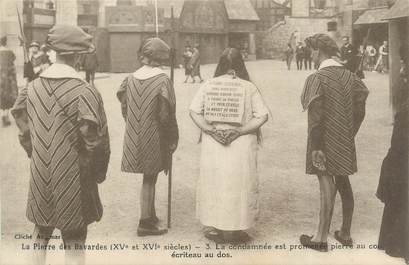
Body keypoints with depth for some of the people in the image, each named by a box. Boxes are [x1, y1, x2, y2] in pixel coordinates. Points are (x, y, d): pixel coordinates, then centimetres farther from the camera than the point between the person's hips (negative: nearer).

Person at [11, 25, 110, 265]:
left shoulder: (32, 88, -2)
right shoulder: (84, 93, -19)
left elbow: (24, 128, 8)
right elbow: (94, 139, -18)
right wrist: (98, 173, -2)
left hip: (40, 180, 5)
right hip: (72, 182, -5)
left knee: (41, 233, 23)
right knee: (74, 241, 9)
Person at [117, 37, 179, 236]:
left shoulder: (131, 79, 2)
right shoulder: (163, 80, -15)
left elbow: (124, 106, 8)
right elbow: (167, 114, -15)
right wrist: (173, 141, -5)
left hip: (134, 137, 6)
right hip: (154, 138, -6)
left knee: (149, 178, 19)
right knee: (149, 179, 5)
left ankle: (151, 216, 31)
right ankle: (145, 223, 12)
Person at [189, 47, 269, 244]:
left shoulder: (208, 85, 0)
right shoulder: (249, 87, -3)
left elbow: (194, 111, -5)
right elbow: (262, 115, -10)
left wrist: (211, 130, -10)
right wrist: (240, 131, -12)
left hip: (213, 143, 1)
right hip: (242, 145, -1)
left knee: (214, 184, 13)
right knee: (239, 185, 10)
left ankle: (216, 228, 18)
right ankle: (235, 230, 17)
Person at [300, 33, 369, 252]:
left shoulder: (316, 79, -15)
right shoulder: (350, 76, 3)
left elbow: (315, 116, -17)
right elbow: (360, 110, 6)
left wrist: (315, 147, -15)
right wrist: (350, 133, 16)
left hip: (325, 140, -6)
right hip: (345, 142, 6)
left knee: (327, 185, -2)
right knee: (343, 183, 15)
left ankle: (321, 238, 7)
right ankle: (345, 234, 26)